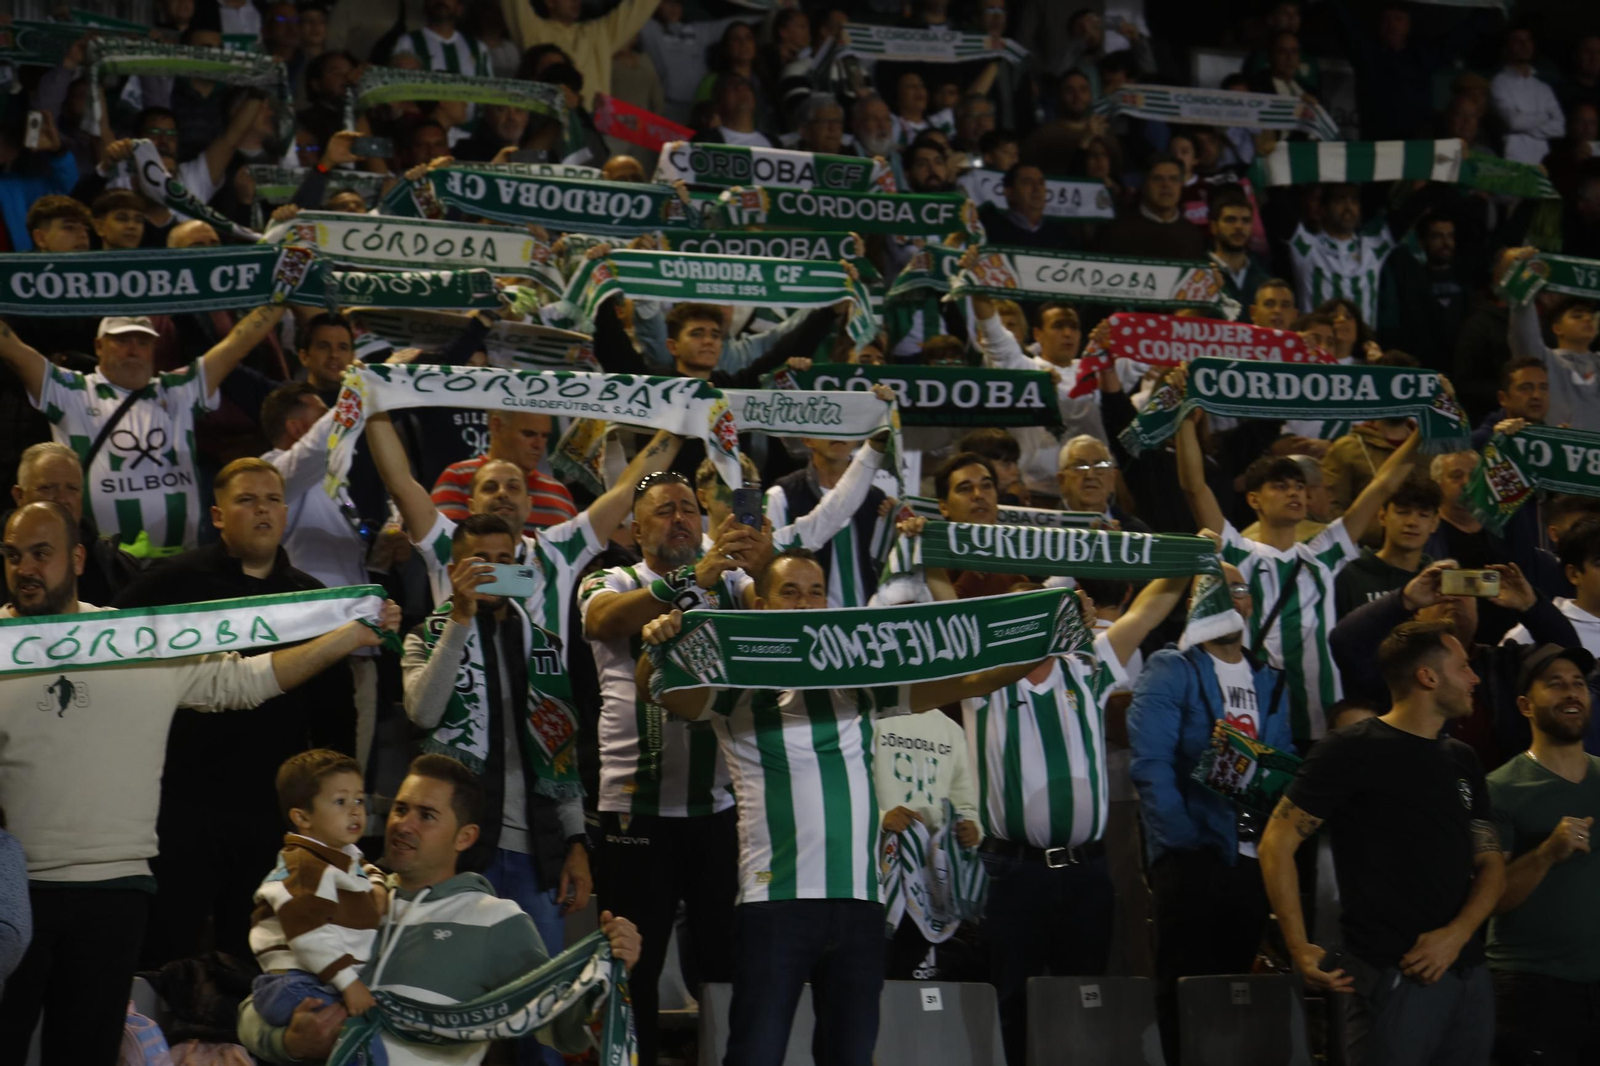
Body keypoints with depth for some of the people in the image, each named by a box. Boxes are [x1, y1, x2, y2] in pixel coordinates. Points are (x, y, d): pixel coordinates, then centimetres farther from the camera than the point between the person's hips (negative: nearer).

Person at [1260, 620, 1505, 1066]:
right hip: (1392, 975, -6)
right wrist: (1300, 950, -14)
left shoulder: (1462, 761, 16)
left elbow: (1491, 865, 13)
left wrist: (1456, 934, -7)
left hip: (1468, 973, 7)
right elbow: (1277, 844, -8)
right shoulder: (1352, 752, -5)